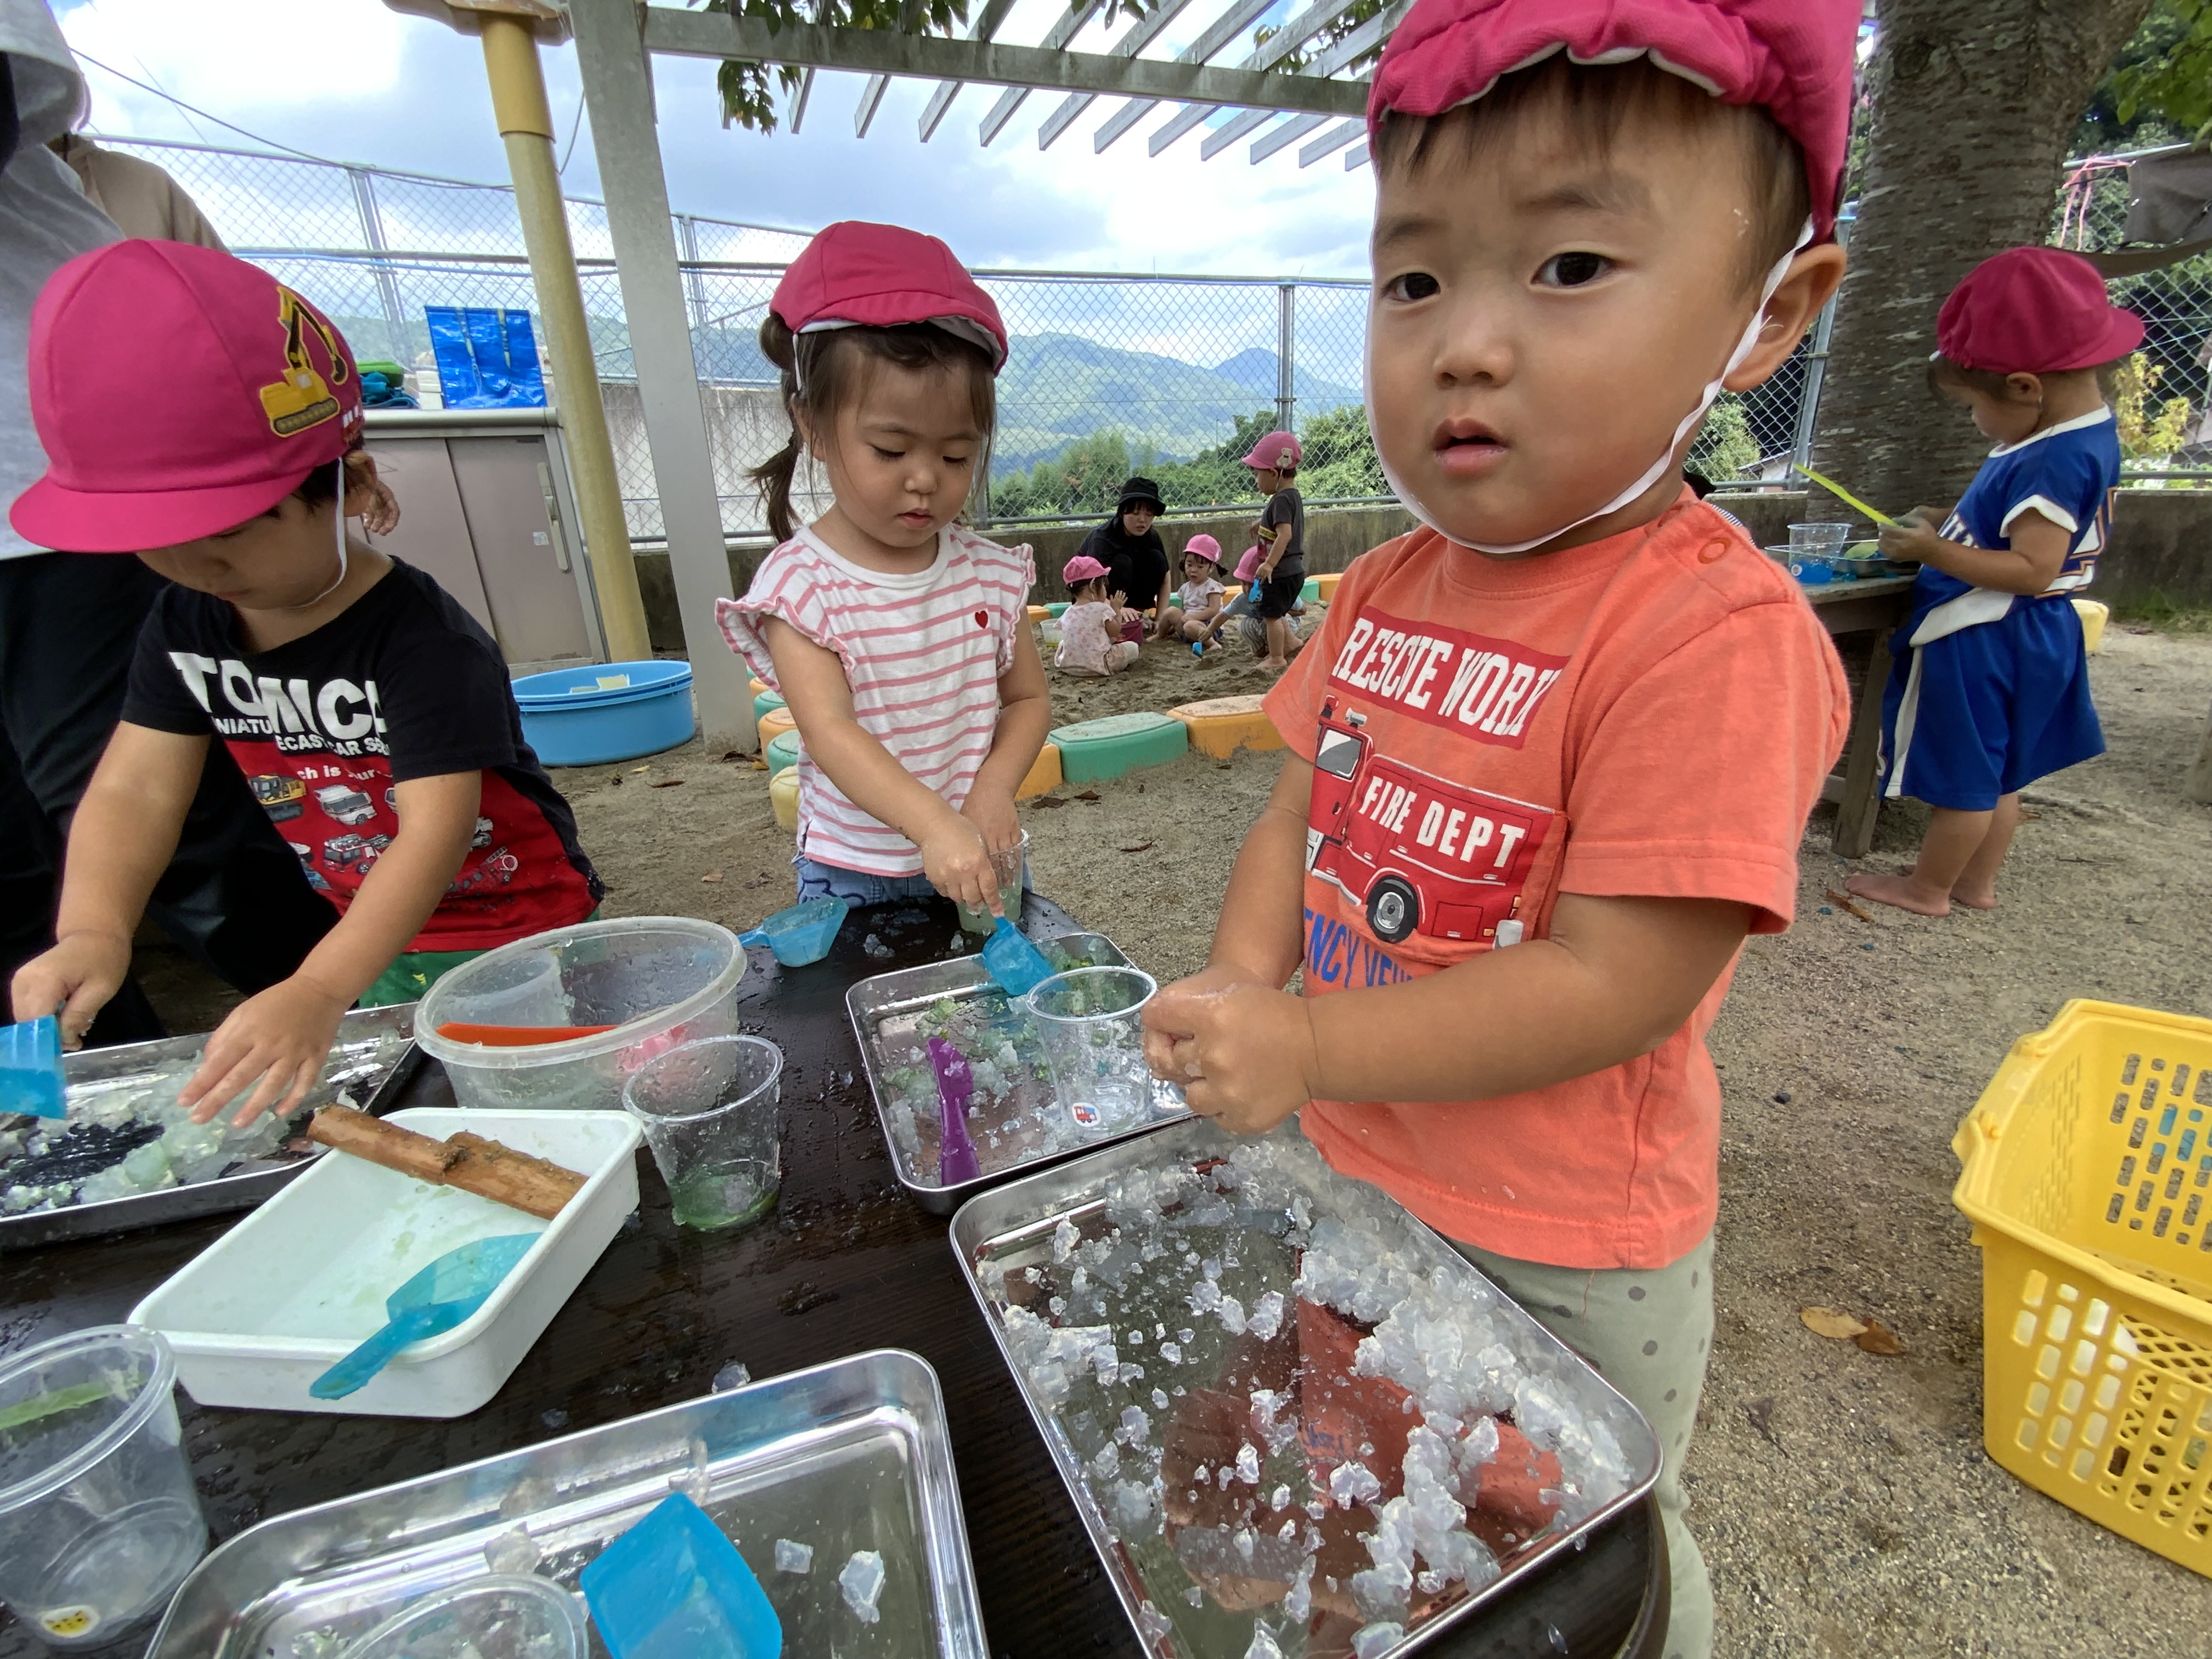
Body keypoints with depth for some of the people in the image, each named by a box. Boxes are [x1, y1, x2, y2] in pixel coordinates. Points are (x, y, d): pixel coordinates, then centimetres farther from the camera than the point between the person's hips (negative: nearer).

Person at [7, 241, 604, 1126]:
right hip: (376, 942, 7)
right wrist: (93, 933, -21)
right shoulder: (187, 623, -1)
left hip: (515, 932, -7)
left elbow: (437, 830, -34)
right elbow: (136, 788, -3)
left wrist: (318, 993, -43)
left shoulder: (422, 639, -26)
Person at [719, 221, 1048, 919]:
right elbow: (830, 732, -23)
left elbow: (1029, 697, 3)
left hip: (977, 861, 4)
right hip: (852, 875, -3)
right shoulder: (801, 585, -14)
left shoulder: (989, 573, -1)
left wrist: (994, 788, -16)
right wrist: (932, 823, -37)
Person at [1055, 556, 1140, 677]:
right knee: (1132, 647, 8)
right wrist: (1117, 609, 13)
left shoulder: (1067, 613, 5)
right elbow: (1115, 632, 1)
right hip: (1097, 666, -6)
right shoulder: (1102, 609, -12)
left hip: (1067, 666, 6)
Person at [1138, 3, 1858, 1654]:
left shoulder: (1717, 630, -27)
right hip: (1359, 1171, 7)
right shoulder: (1385, 587, -4)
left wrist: (1309, 1050, -28)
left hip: (1560, 1254, -6)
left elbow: (1612, 987, -28)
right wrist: (1244, 978, -12)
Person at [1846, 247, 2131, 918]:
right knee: (1997, 771, 19)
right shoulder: (2082, 434, 8)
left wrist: (1934, 551, -25)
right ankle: (1977, 882, 33)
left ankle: (1927, 888, 17)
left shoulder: (2055, 461, -24)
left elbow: (2034, 569, -26)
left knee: (1962, 774, 3)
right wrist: (1950, 525, 10)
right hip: (2025, 637, 11)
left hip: (1984, 640, -11)